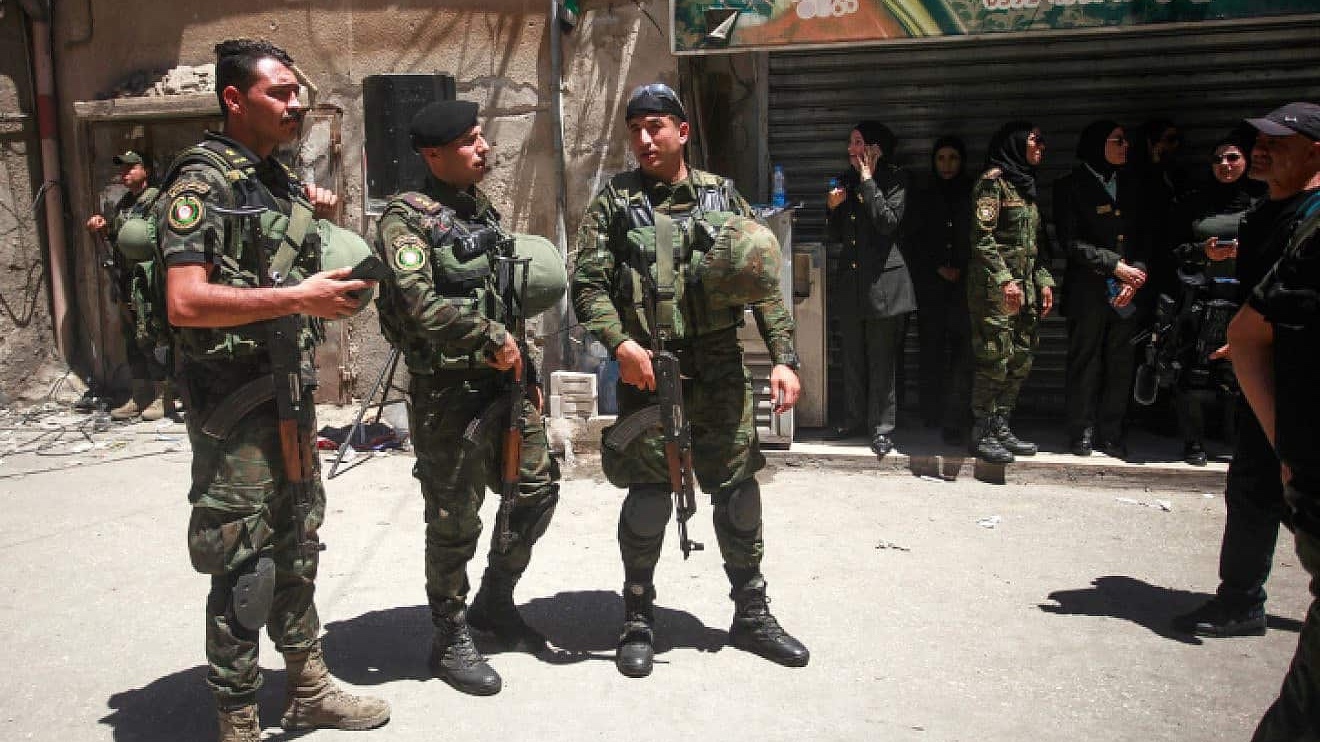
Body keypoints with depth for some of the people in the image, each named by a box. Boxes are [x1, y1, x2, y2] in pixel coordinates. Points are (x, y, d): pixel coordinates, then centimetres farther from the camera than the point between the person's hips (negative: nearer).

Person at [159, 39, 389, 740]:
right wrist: (299, 298, -24)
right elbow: (185, 303, -24)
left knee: (297, 547, 17)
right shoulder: (203, 180, -14)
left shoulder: (283, 178, 12)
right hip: (233, 399, -9)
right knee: (245, 567, -2)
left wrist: (316, 215, 13)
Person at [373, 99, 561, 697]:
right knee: (455, 519, 1)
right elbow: (419, 302, -25)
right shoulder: (407, 218, -11)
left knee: (537, 489, 12)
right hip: (448, 392, -8)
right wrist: (492, 337, -18)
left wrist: (526, 372, 17)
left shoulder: (487, 210, 14)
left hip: (504, 381, 8)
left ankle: (494, 601, 32)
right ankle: (450, 639, 19)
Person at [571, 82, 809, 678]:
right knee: (647, 496, 1)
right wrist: (620, 342, -21)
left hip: (721, 370, 2)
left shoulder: (722, 195, 8)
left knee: (737, 489, 8)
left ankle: (751, 613, 24)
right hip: (648, 370, -2)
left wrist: (783, 357, -1)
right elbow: (588, 282, -4)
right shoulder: (615, 200, 3)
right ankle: (638, 619, 20)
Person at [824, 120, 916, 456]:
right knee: (853, 355, 12)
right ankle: (855, 418, 24)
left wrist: (868, 181, -15)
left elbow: (888, 222, -19)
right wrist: (833, 208, -3)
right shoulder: (846, 180, 13)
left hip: (883, 279, -6)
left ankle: (883, 428, 5)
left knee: (882, 358, -2)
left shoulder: (894, 180, -4)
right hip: (851, 280, 6)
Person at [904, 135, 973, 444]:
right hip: (930, 285, 1)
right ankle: (932, 415, 9)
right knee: (932, 349, 0)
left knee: (963, 351, -12)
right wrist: (938, 267, -4)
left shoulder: (975, 196, 9)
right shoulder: (923, 198, 12)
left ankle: (954, 422, -14)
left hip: (966, 284, -1)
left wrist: (961, 268, -7)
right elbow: (912, 241, 7)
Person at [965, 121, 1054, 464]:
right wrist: (1004, 280, -21)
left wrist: (1043, 280, 14)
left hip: (1024, 285, 9)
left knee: (1020, 359, 8)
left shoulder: (1025, 184, 19)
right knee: (995, 359, -7)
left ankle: (1001, 427, 17)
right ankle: (981, 433, 1)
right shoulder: (993, 180, -8)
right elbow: (982, 237, -15)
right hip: (995, 285, -9)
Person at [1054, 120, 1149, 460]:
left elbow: (1142, 238, 14)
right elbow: (1071, 242, -7)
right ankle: (1082, 434, 10)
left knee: (1121, 365, 3)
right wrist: (1115, 266, -12)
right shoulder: (1071, 187, 0)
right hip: (1089, 290, -4)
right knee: (1084, 362, 1)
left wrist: (1137, 271, -5)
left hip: (1126, 291, 4)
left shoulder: (1129, 186, 17)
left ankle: (1110, 435, 11)